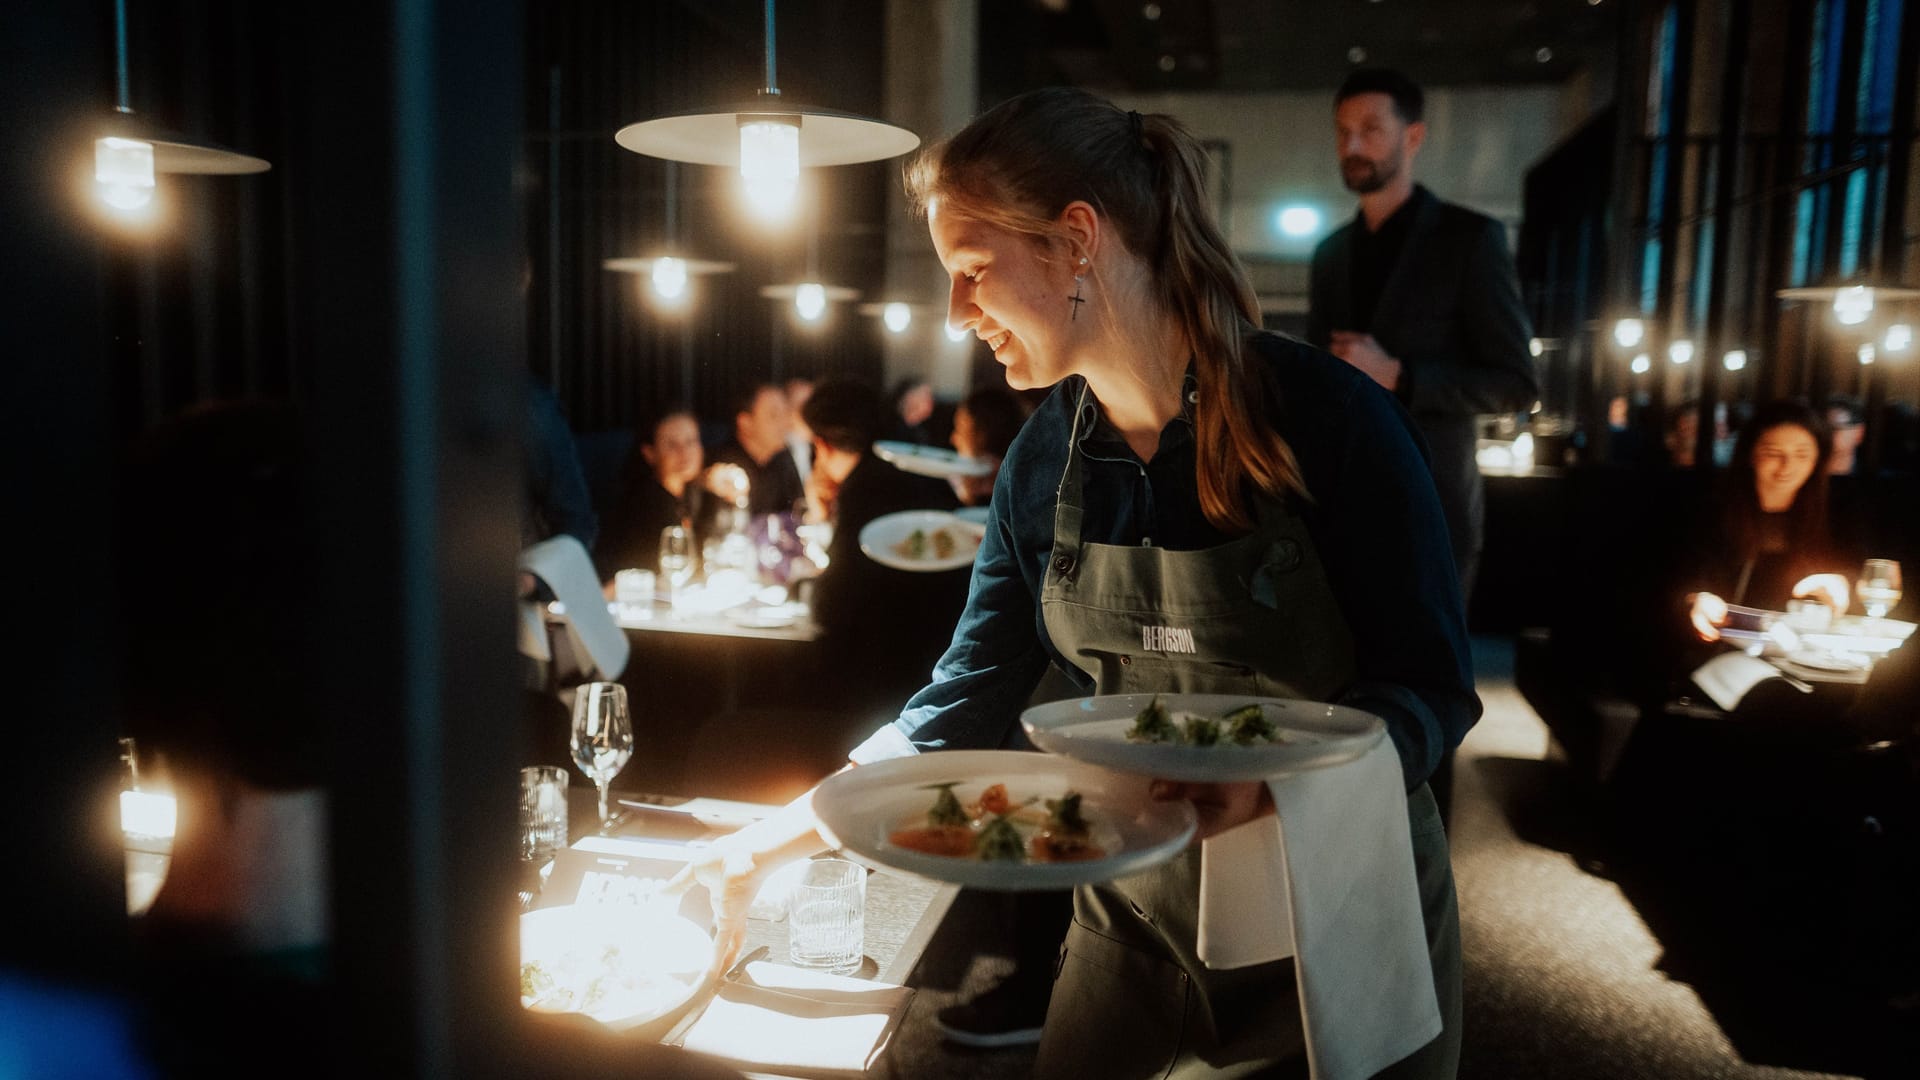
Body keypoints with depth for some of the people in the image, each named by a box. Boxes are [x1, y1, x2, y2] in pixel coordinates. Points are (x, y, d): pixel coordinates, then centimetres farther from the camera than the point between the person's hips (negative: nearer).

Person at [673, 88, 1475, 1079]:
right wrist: (775, 842, -2)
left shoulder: (1326, 417, -20)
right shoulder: (1042, 462, -5)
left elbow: (1433, 688, -15)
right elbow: (965, 702, 0)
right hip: (1134, 915, 4)